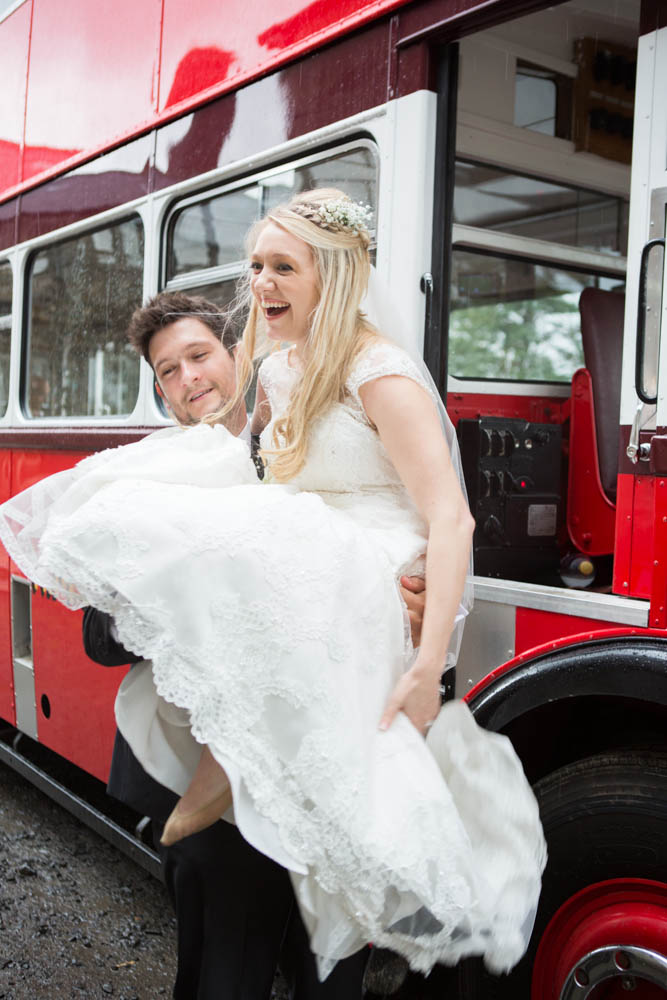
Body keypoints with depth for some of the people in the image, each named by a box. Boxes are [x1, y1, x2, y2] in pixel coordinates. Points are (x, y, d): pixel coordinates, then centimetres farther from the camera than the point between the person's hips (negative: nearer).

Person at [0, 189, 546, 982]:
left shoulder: (382, 376, -10)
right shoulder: (279, 371, 15)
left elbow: (449, 520, -19)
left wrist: (429, 663, -28)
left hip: (374, 581, -8)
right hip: (292, 571, 8)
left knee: (220, 559, -35)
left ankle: (225, 763, -17)